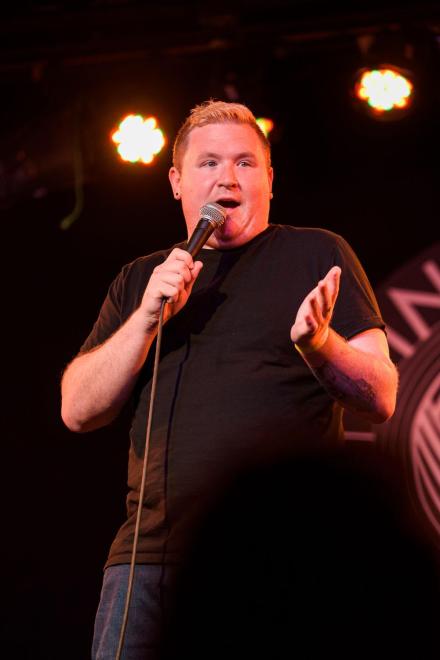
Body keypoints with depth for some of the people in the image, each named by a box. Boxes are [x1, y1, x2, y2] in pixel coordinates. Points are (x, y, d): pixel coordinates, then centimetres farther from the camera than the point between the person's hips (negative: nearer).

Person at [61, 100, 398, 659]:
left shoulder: (317, 254, 11)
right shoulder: (140, 280, 20)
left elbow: (381, 399, 4)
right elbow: (78, 411, 10)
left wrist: (320, 345, -16)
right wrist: (149, 318, -3)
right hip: (154, 555, 3)